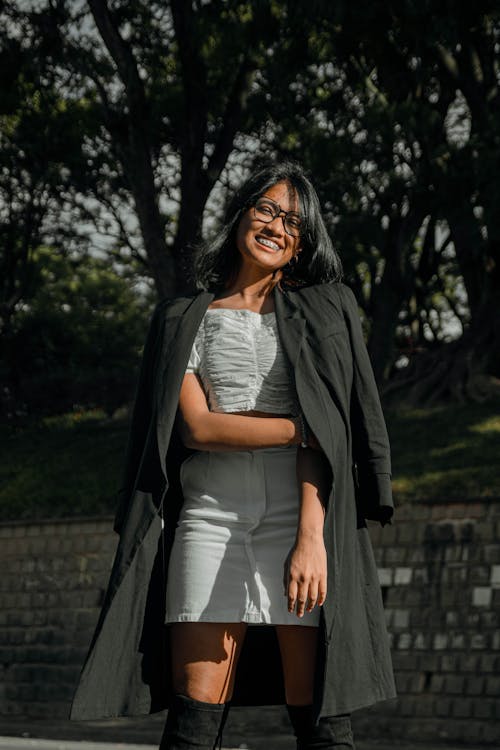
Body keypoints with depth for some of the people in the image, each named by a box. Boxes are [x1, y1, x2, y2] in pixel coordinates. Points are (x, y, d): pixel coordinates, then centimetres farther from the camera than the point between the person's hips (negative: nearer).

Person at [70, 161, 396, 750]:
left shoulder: (321, 310, 12)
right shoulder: (186, 320, 15)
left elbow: (327, 427, 0)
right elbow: (196, 427, 2)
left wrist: (312, 536, -13)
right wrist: (302, 429, -7)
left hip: (300, 518, -1)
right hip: (211, 520, 1)